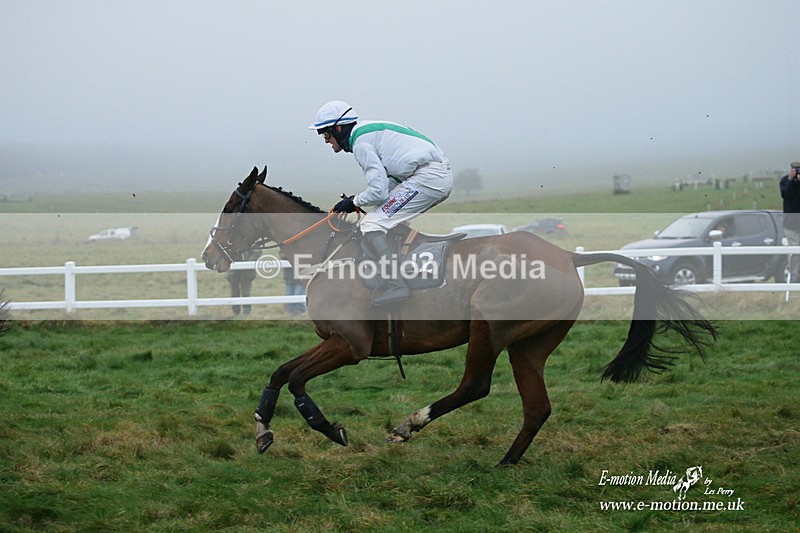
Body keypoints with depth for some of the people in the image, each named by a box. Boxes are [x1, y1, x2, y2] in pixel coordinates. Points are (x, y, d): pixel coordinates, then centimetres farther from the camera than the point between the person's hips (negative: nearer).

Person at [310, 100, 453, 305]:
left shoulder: (360, 142, -7)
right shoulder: (369, 130, 24)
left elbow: (378, 190, -13)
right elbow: (391, 180, 24)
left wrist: (354, 202, 5)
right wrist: (357, 198, 17)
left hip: (428, 176, -11)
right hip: (444, 174, 11)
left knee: (372, 225, -11)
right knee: (393, 219, 24)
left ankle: (397, 285, -18)